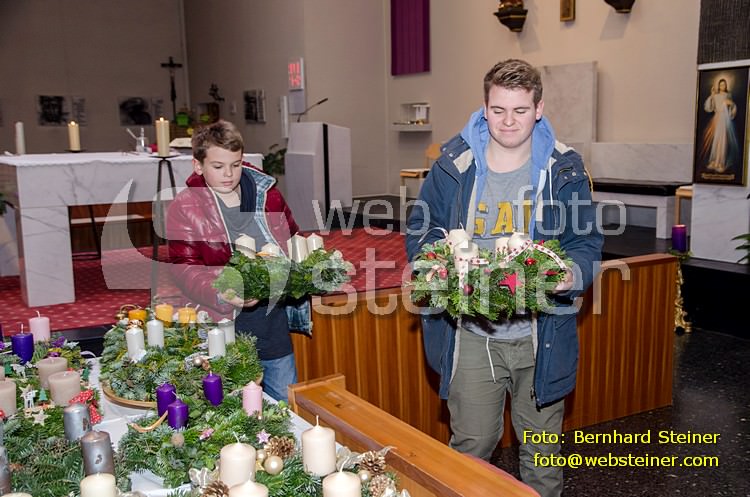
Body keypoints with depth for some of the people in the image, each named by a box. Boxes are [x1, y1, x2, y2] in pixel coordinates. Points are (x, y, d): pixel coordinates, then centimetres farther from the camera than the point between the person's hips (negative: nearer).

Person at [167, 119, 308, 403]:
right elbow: (184, 268, -12)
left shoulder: (267, 193, 4)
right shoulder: (184, 208, -5)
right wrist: (221, 295, -29)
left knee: (286, 402, 15)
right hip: (225, 321, -3)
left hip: (273, 314, 3)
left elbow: (292, 242, 16)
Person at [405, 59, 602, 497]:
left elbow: (587, 242, 1)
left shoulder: (566, 170, -1)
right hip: (471, 334, 0)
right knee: (472, 445, 11)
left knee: (542, 450, 17)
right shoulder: (453, 165, -1)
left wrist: (571, 274, -22)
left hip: (542, 336, 1)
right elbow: (420, 229, 6)